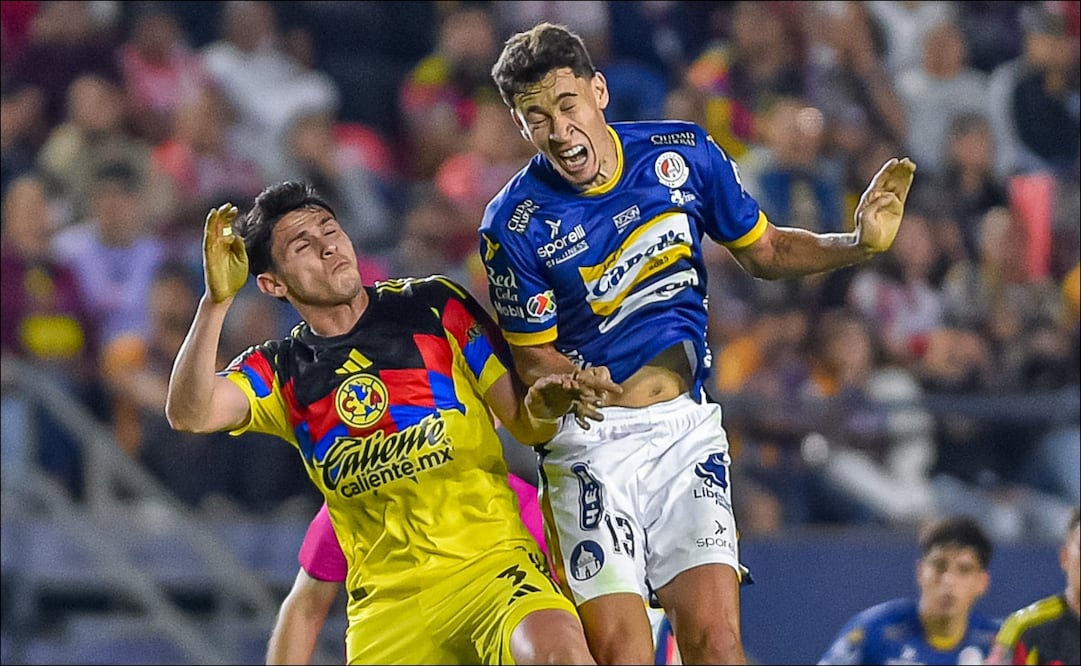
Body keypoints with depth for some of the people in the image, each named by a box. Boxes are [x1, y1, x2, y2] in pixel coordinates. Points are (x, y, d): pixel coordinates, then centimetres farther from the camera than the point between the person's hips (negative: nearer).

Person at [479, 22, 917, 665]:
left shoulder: (685, 153, -1)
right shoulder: (514, 223, -9)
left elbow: (765, 251, 13)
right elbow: (534, 355, -1)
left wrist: (859, 243, -4)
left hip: (686, 428, 2)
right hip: (590, 442, -2)